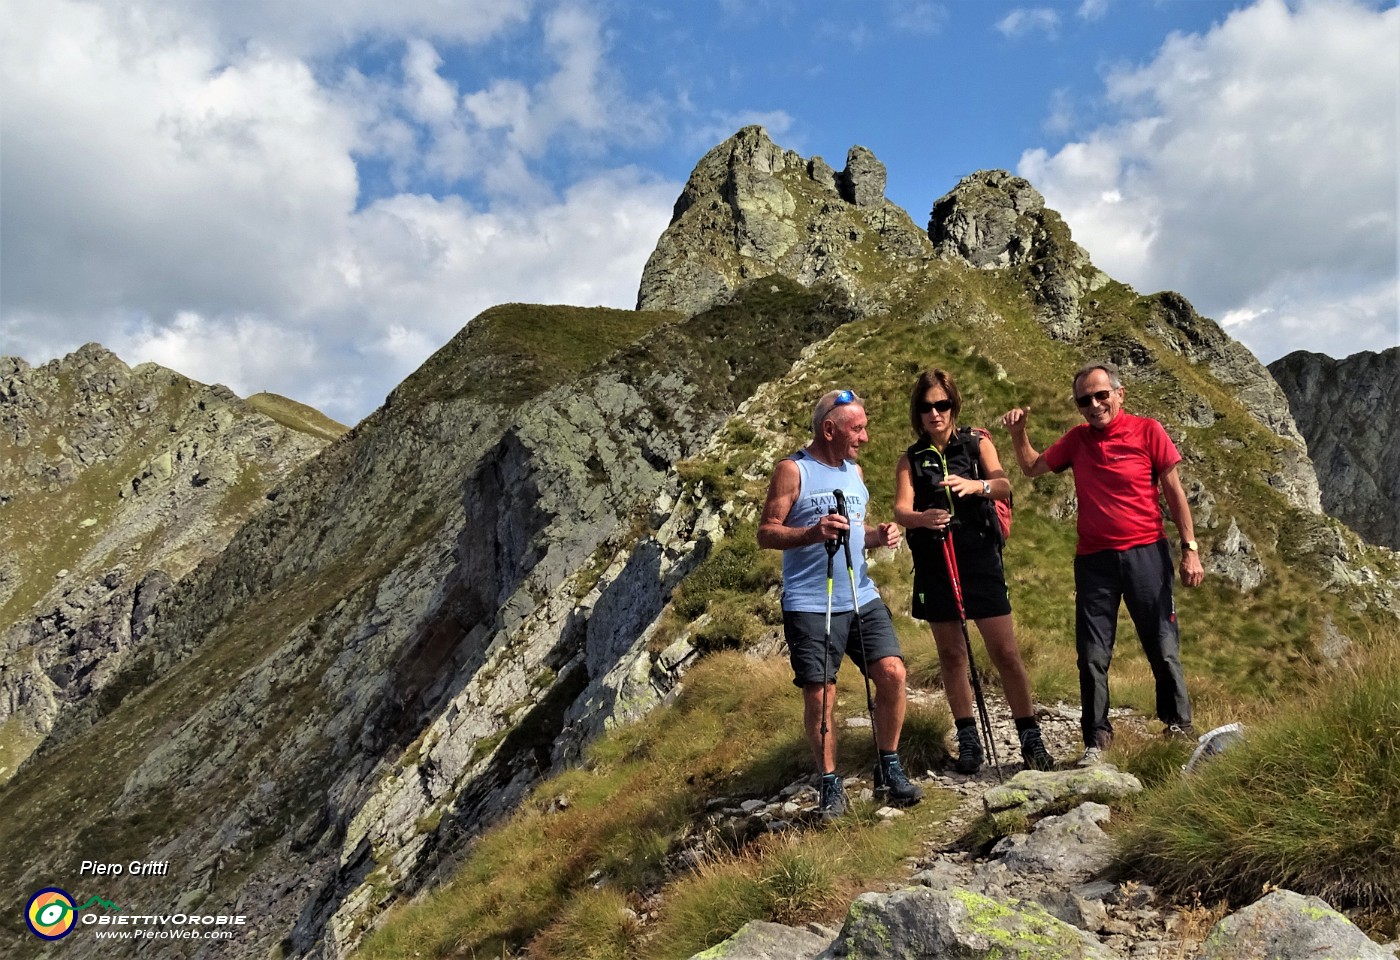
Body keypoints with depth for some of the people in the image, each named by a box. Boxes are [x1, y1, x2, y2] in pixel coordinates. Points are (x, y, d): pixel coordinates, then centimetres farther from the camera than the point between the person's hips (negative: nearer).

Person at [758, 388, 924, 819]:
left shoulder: (854, 471, 16)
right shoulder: (792, 471, -5)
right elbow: (766, 534, -8)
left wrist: (879, 536, 3)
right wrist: (812, 533, -24)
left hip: (862, 598, 6)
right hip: (810, 606, -5)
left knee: (892, 673, -6)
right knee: (820, 695, -2)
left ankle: (889, 771, 12)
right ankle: (831, 786, 15)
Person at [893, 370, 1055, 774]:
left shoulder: (977, 444, 5)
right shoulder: (911, 460, 8)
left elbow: (1004, 485, -12)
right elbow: (901, 509, -6)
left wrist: (976, 485, -35)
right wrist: (922, 518, -30)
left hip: (980, 558, -2)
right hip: (934, 564, 2)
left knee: (1005, 652, -4)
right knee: (951, 654, 7)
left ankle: (1031, 739, 8)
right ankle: (968, 741, 17)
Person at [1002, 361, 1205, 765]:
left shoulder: (1147, 431, -3)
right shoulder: (1077, 439, 8)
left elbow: (1174, 491, -1)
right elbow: (1032, 467, 19)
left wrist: (1190, 549, -4)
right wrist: (1018, 433, 1)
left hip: (1146, 554, -3)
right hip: (1093, 561, 3)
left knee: (1163, 649, 4)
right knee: (1093, 656, 5)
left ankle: (1180, 726, 22)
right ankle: (1096, 739, 15)